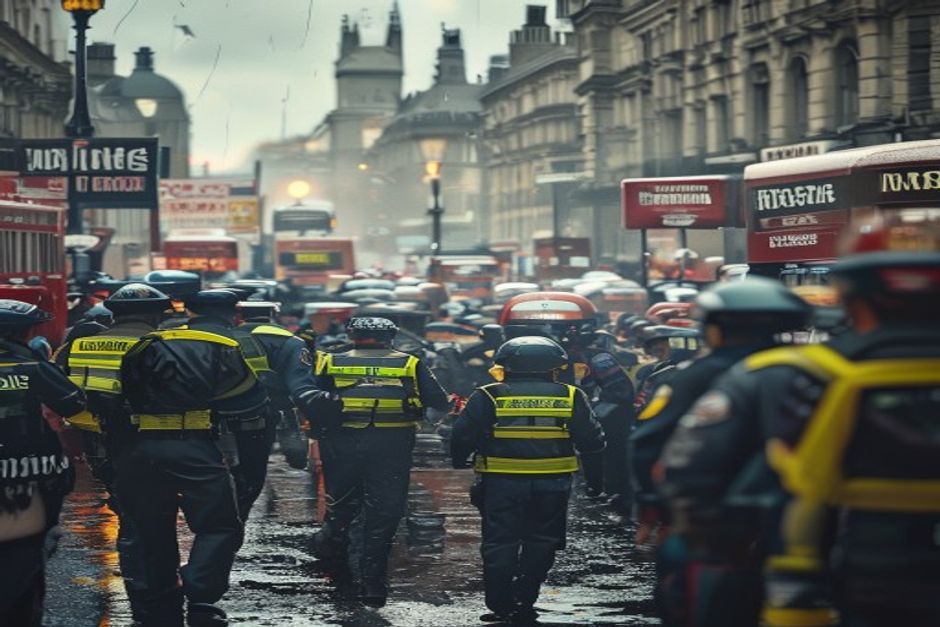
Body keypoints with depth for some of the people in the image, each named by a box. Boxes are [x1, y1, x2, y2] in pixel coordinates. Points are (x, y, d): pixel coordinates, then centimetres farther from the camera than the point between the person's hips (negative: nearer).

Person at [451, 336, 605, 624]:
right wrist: (595, 479, 18)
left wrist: (460, 464, 19)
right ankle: (525, 603, 9)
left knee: (500, 544, 6)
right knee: (541, 543, 13)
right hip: (552, 486, 1)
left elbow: (462, 436, 0)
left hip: (501, 483, -1)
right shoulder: (570, 397, 3)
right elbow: (592, 441, 7)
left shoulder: (488, 397, -2)